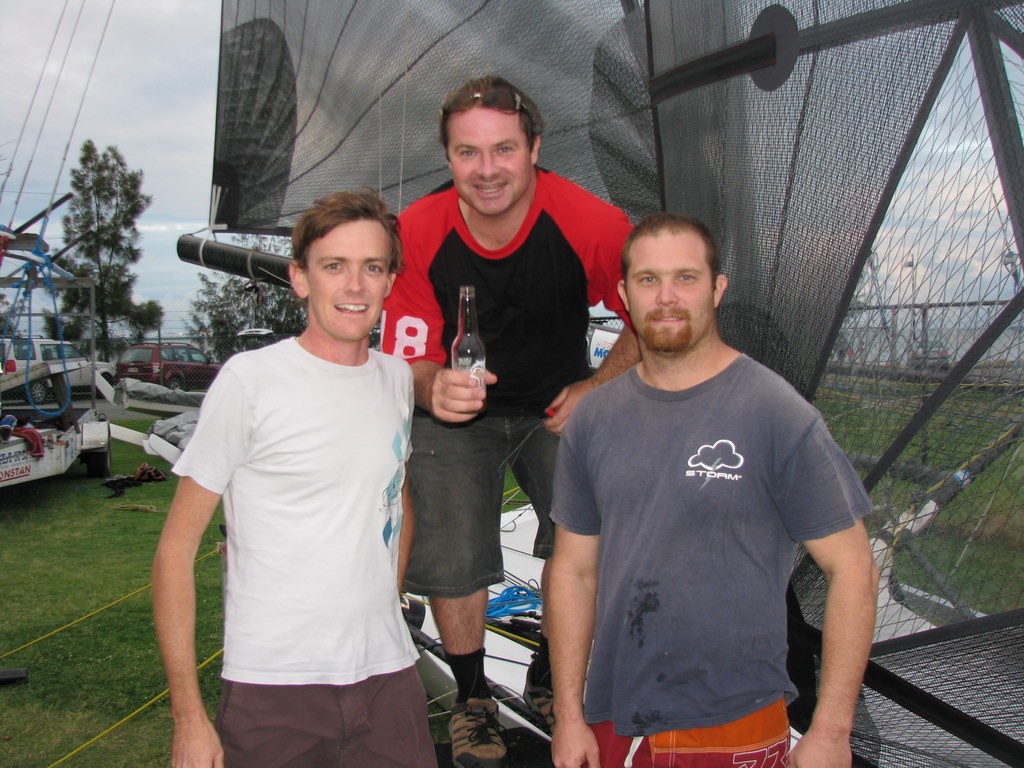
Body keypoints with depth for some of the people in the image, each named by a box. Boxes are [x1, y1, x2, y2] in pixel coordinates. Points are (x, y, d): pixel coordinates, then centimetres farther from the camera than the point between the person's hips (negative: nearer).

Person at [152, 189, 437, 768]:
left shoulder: (398, 378, 6)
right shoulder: (250, 380, -10)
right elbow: (176, 551, -8)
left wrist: (385, 607, 14)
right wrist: (189, 717, -9)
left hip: (389, 678, 5)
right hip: (273, 686, -4)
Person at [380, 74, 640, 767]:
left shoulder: (591, 223, -23)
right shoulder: (418, 233, -21)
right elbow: (409, 357, -15)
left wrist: (597, 389, -17)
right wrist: (433, 387, -38)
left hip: (560, 405, 1)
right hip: (455, 409, 0)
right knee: (452, 559, -7)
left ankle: (550, 679, 21)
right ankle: (473, 697, 23)